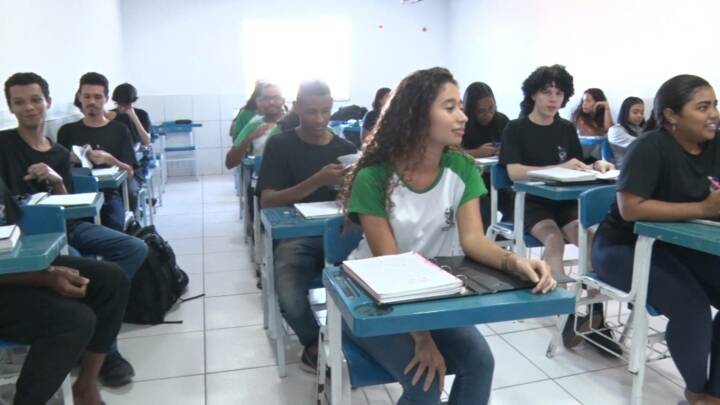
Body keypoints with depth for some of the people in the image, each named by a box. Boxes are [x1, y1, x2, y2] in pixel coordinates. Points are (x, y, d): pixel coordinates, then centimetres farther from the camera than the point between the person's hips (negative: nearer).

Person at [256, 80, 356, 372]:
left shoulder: (346, 148, 11)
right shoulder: (280, 145, 2)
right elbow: (267, 202, -10)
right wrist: (317, 181, -22)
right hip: (294, 238, -2)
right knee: (290, 300, -31)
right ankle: (314, 344, 5)